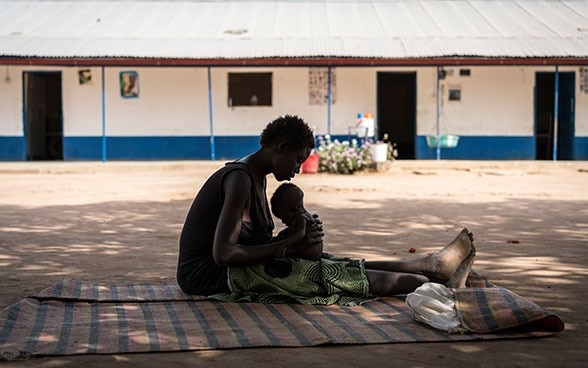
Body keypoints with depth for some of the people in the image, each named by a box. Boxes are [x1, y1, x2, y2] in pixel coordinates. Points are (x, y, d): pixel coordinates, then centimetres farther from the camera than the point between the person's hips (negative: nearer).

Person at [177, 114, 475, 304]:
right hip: (207, 275, -9)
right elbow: (223, 253, -26)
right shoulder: (240, 180, -20)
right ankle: (434, 281, -10)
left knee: (337, 266, 2)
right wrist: (290, 245, -19)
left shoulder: (256, 177, 12)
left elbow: (259, 242, 13)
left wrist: (296, 242, -7)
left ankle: (429, 266, 4)